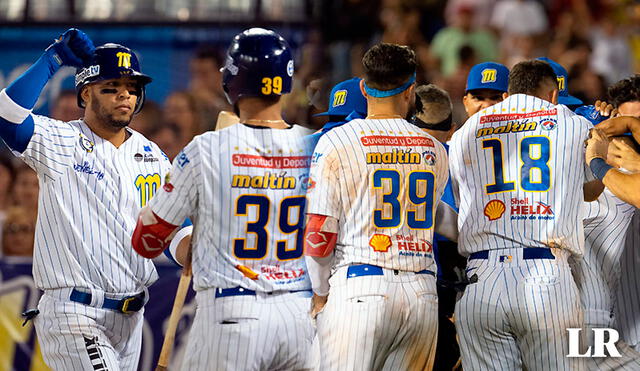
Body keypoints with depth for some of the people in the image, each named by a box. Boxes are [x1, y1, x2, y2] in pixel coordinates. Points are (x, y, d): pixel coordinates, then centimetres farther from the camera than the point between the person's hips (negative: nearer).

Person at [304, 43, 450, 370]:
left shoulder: (336, 143, -1)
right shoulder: (435, 150, 12)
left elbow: (319, 235, -4)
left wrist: (320, 294, 9)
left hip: (359, 290, -4)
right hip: (422, 293, 4)